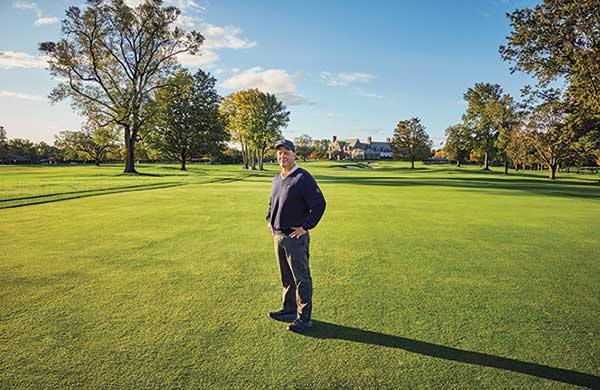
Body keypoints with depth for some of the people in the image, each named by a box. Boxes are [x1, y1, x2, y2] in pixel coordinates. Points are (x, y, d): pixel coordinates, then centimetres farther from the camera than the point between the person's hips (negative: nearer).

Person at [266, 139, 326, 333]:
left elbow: (319, 204, -18)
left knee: (301, 278, 2)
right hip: (278, 236, 8)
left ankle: (304, 318, 14)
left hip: (295, 237, -8)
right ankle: (289, 310, 35)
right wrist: (269, 219, 16)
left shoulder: (303, 178, -15)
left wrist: (305, 226, -18)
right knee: (286, 277, 19)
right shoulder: (277, 178, 11)